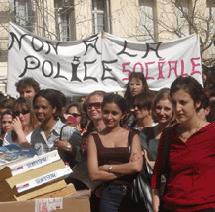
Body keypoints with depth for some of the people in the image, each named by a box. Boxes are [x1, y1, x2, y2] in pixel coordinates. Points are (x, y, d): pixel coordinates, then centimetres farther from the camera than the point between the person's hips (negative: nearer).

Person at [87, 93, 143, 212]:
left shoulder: (132, 136, 5)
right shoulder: (94, 138, 3)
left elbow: (137, 166, -10)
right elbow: (94, 175, -7)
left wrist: (107, 167, -8)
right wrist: (127, 170, -9)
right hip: (109, 194, -1)